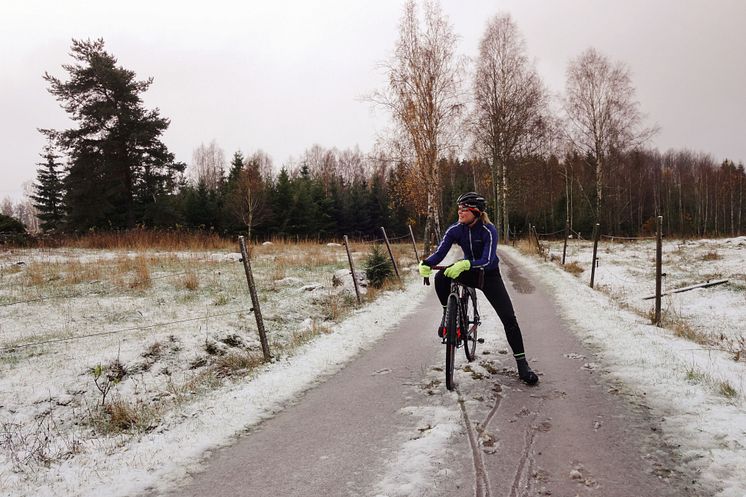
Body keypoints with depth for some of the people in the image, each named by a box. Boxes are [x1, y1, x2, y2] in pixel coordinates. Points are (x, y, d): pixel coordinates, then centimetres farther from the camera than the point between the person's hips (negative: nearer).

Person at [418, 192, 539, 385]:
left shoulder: (488, 230, -24)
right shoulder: (455, 229, -13)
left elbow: (488, 261, -34)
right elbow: (440, 252, -19)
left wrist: (465, 264, -52)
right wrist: (426, 264, -40)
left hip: (489, 275, -3)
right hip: (469, 272, 3)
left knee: (509, 318, -13)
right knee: (441, 277, -28)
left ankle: (522, 364, 1)